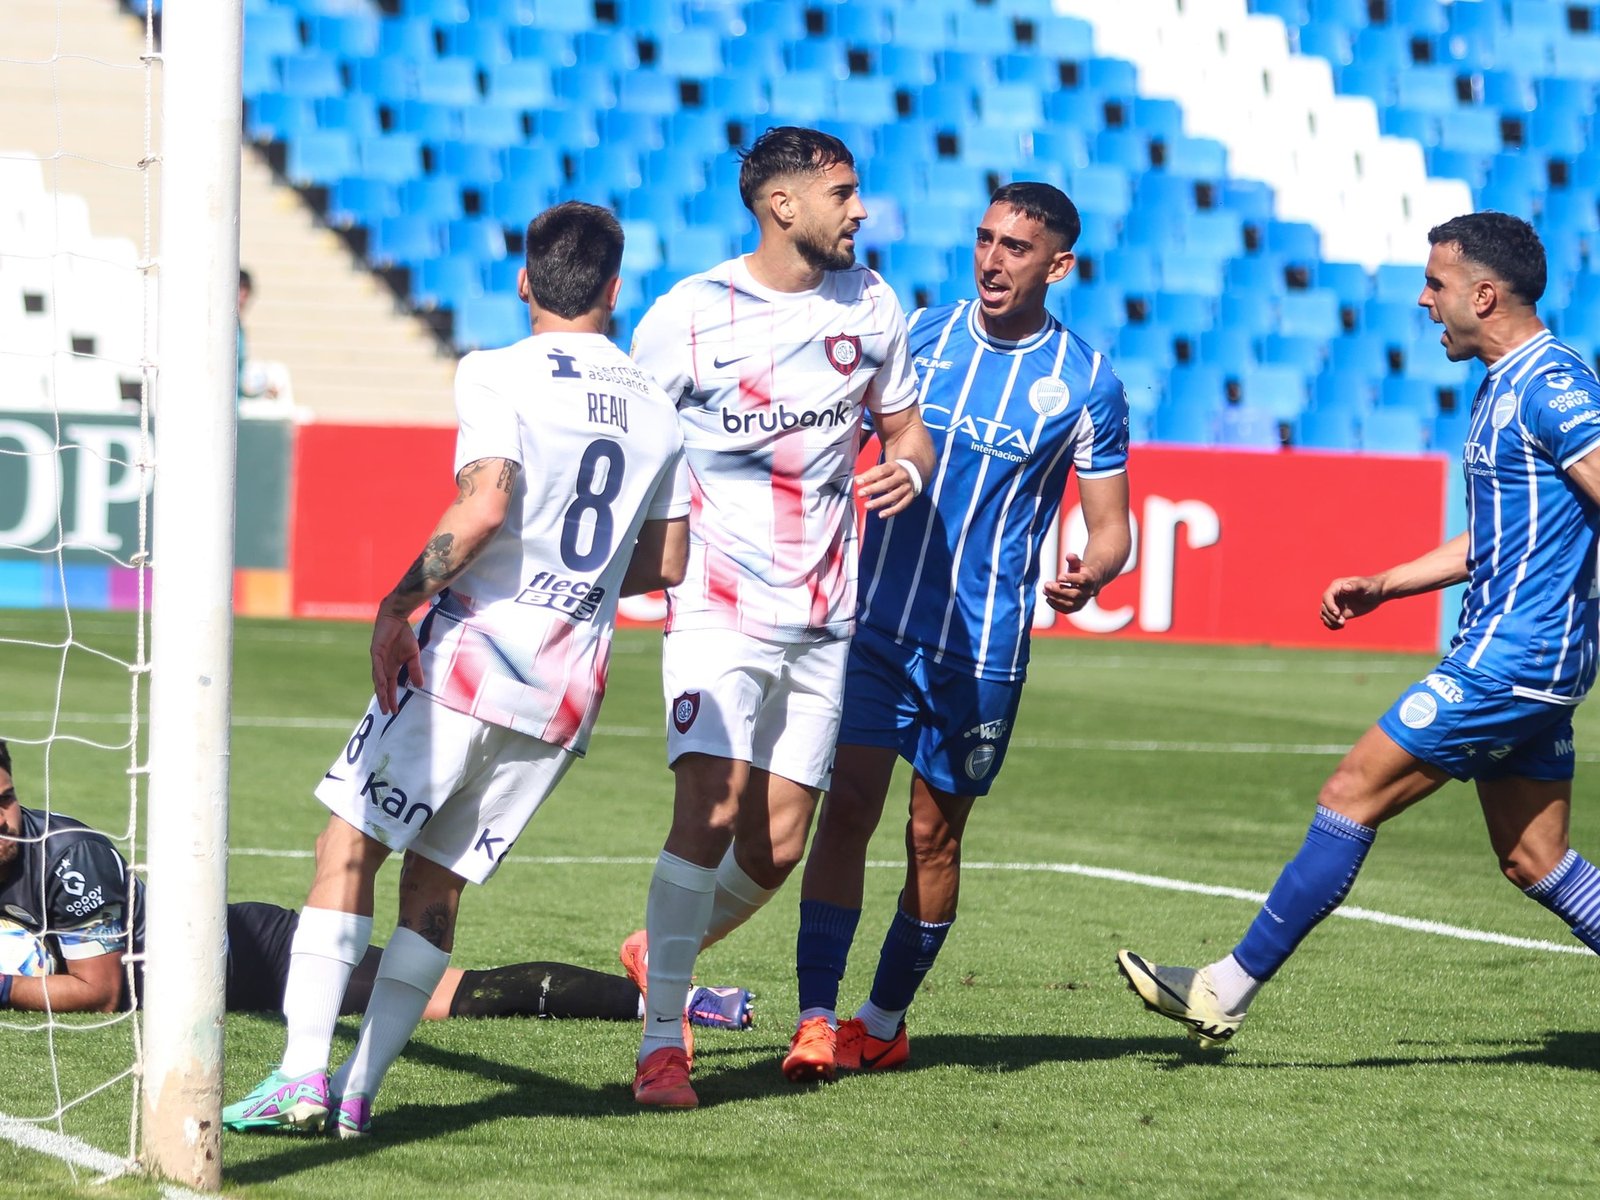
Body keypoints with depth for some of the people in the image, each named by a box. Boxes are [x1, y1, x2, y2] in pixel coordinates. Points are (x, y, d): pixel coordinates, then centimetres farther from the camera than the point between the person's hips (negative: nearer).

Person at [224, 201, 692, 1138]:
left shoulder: (499, 375, -6)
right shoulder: (657, 410, 12)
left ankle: (303, 1073, -10)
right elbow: (665, 565, 17)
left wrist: (398, 605, -12)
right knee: (437, 884, 11)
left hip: (472, 657, -5)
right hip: (571, 689, 5)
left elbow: (485, 506, -20)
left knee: (350, 847, 1)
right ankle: (358, 1092, 6)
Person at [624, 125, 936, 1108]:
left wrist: (906, 470, -7)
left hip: (823, 620, 5)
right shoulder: (691, 315, -8)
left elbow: (906, 427, 16)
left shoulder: (869, 302, 5)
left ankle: (661, 952, 34)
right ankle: (662, 1040, -11)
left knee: (778, 847, 5)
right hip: (719, 609, -5)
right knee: (711, 811, -20)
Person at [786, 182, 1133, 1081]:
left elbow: (1112, 526, 1)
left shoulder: (1086, 382, -2)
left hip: (984, 649, -1)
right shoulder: (918, 334, 3)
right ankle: (818, 1020, -10)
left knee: (935, 836, 7)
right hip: (878, 622, 1)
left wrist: (1090, 575, -20)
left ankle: (885, 1021, 23)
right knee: (848, 807, -11)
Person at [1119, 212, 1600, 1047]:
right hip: (1521, 660, 10)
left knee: (1353, 794, -7)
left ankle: (1228, 991, -1)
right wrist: (1380, 588, 21)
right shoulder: (1504, 387, 17)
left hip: (1511, 657, -10)